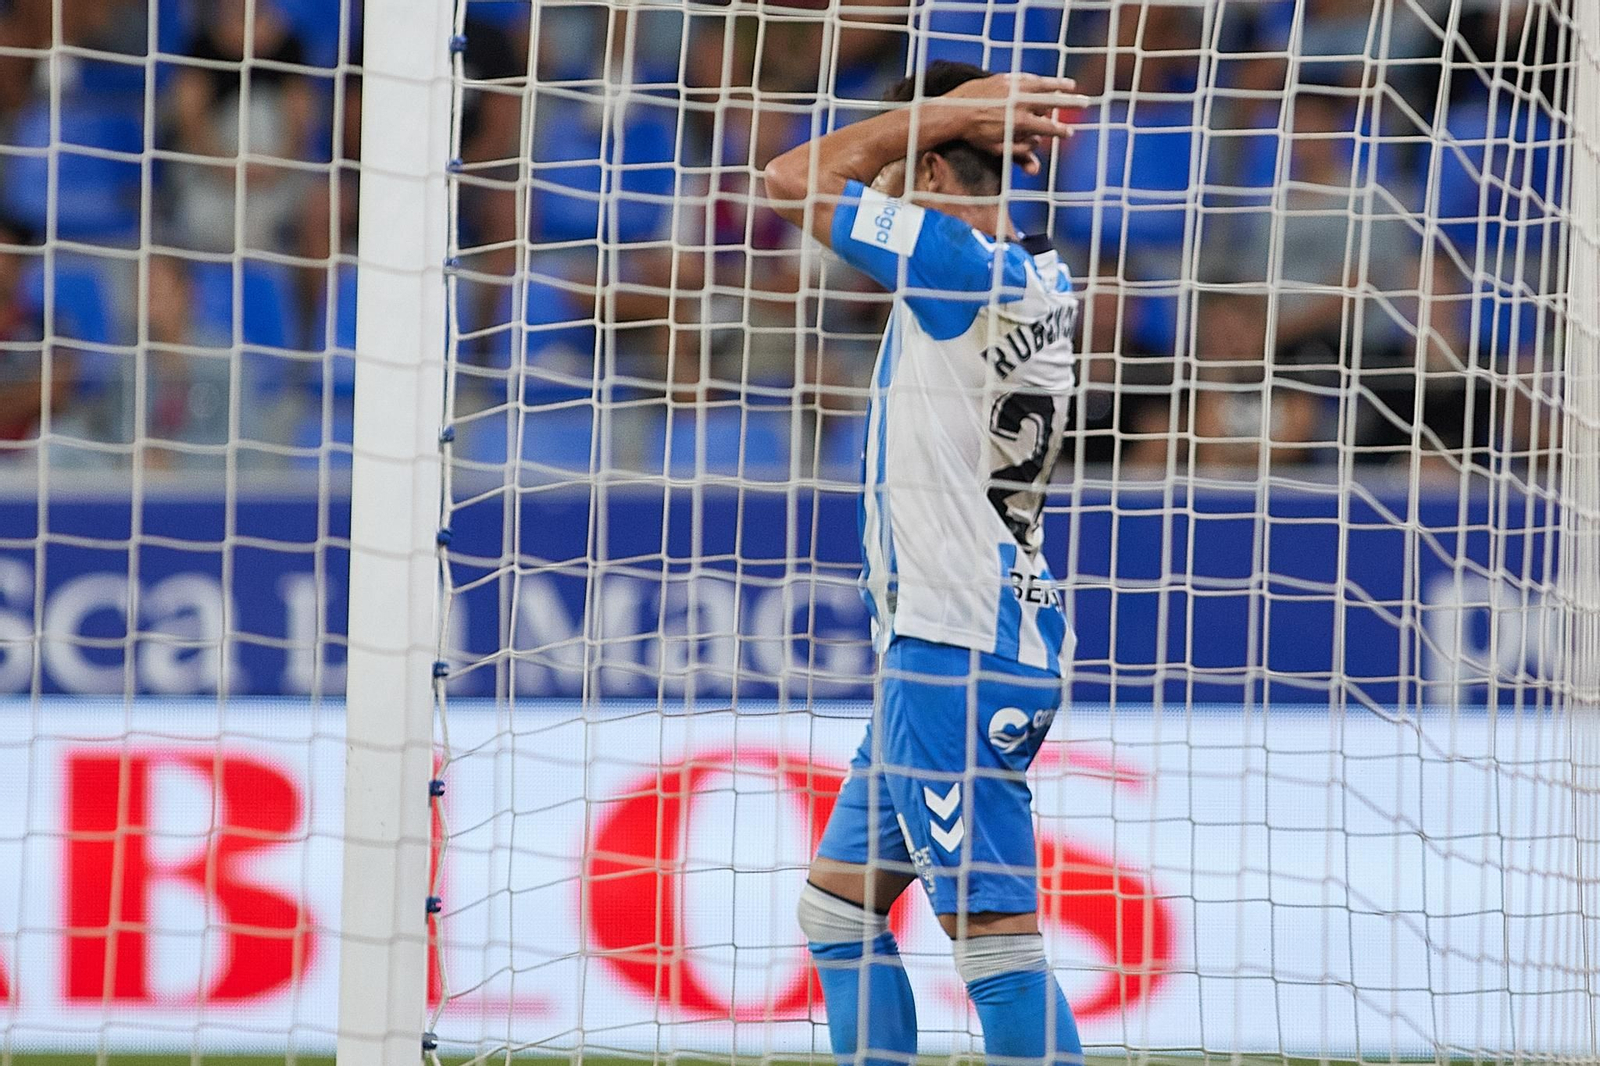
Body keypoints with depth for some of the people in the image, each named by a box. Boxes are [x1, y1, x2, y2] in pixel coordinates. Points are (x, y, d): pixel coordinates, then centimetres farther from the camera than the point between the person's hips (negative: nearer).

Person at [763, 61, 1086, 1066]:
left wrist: (944, 113, -4)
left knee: (995, 933, -12)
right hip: (941, 648, 10)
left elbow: (797, 179, -8)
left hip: (959, 654, -10)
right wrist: (967, 120, 11)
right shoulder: (1039, 277, 12)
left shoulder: (961, 267, -15)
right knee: (838, 906, 17)